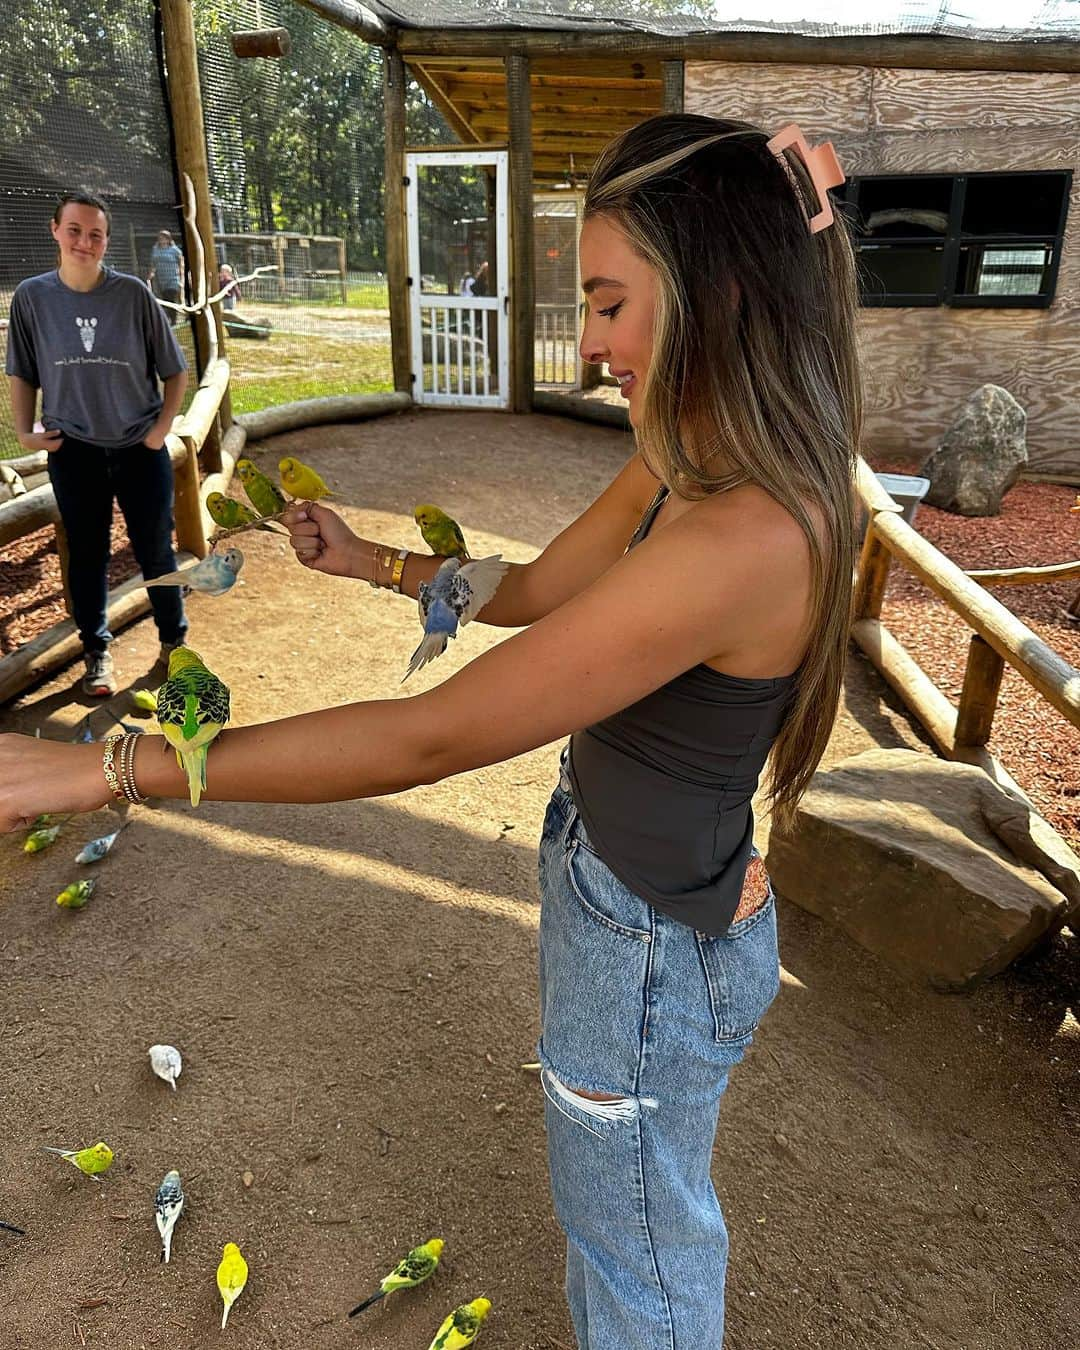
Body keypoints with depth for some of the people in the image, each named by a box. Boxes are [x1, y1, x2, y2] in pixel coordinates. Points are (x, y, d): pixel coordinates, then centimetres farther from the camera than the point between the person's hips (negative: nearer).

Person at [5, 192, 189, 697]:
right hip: (72, 451, 1)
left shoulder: (132, 293, -7)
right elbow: (22, 373, 9)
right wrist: (24, 432, -1)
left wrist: (161, 429, -7)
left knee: (156, 551, 8)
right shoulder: (32, 296, -2)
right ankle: (96, 652, 25)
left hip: (140, 449, -1)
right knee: (87, 554, 10)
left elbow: (175, 371, 1)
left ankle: (174, 640, 28)